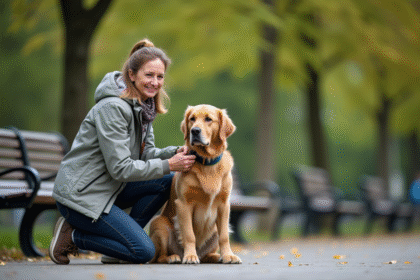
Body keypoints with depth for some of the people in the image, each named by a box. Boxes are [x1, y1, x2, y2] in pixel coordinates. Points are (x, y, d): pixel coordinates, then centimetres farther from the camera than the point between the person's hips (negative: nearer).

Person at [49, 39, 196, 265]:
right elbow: (120, 168, -23)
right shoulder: (113, 107, -22)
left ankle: (119, 245, 5)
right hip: (79, 194, -9)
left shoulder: (144, 106, 7)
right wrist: (168, 165, -21)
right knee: (143, 252, -15)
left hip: (108, 187, 9)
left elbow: (145, 152, 11)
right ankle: (72, 236, 0)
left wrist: (174, 153, -8)